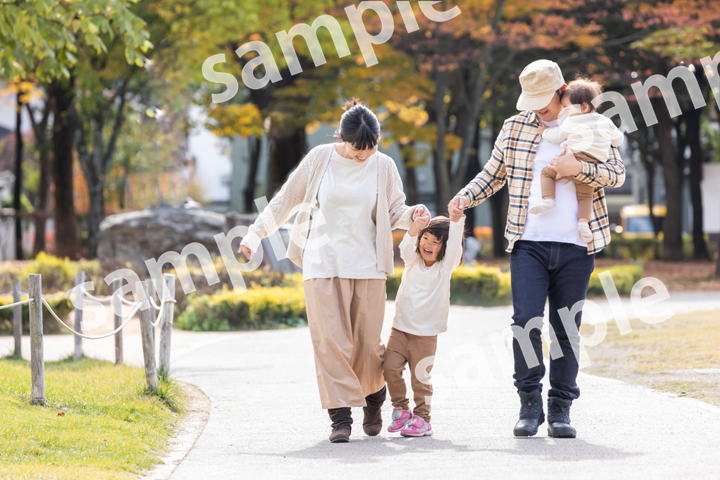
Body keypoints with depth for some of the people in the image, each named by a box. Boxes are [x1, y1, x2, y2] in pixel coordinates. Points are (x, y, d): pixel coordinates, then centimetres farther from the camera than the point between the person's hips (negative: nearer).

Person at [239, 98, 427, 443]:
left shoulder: (383, 166, 4)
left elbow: (393, 212, 11)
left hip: (367, 266, 1)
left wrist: (412, 215, -12)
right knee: (330, 340, -9)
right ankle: (341, 416, -7)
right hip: (323, 264, -1)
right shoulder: (319, 159, 1)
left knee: (367, 343, 1)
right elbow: (285, 201, 10)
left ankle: (374, 400, 28)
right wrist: (255, 234, 9)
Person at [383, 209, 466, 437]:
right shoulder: (412, 260, 5)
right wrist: (415, 228, -36)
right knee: (391, 367, -8)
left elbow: (454, 247, -19)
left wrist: (456, 220, -36)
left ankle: (422, 418, 12)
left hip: (426, 333, -2)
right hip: (400, 327, 3)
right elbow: (406, 246, -16)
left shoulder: (445, 267, -2)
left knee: (420, 377, -1)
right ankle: (401, 409, 10)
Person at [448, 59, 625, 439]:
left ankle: (560, 409, 11)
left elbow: (618, 173, 0)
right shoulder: (515, 128, 9)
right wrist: (466, 197, 1)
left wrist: (580, 169, -16)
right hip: (528, 244, 0)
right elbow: (494, 173, 18)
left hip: (575, 247, 0)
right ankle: (530, 404, 0)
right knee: (526, 321, -11)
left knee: (567, 329, 3)